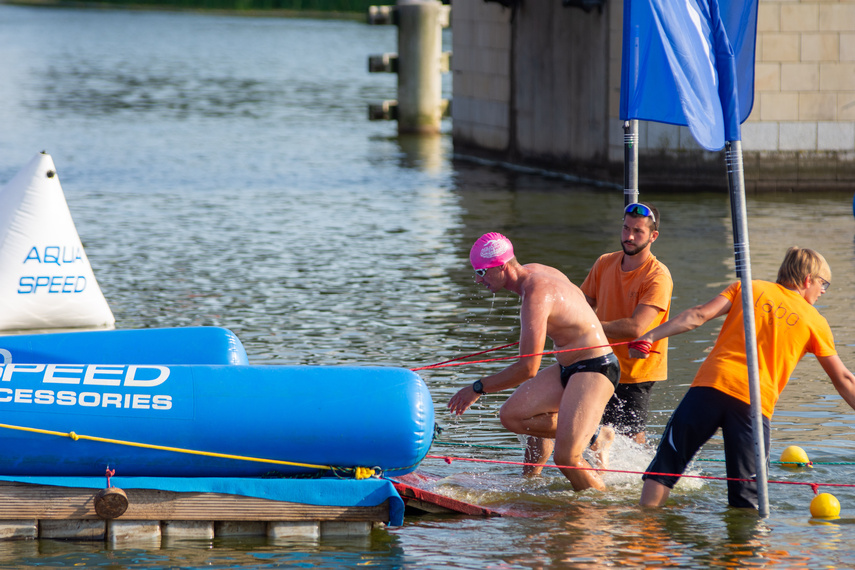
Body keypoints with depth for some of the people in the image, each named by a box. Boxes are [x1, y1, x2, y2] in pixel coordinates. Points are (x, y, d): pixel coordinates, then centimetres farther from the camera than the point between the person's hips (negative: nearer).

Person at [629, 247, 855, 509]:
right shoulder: (815, 321, 14)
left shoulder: (749, 289, 16)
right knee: (745, 497, 3)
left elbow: (699, 315, 3)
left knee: (665, 465, 7)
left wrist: (649, 337, 1)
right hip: (756, 403, -1)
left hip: (712, 383, 1)